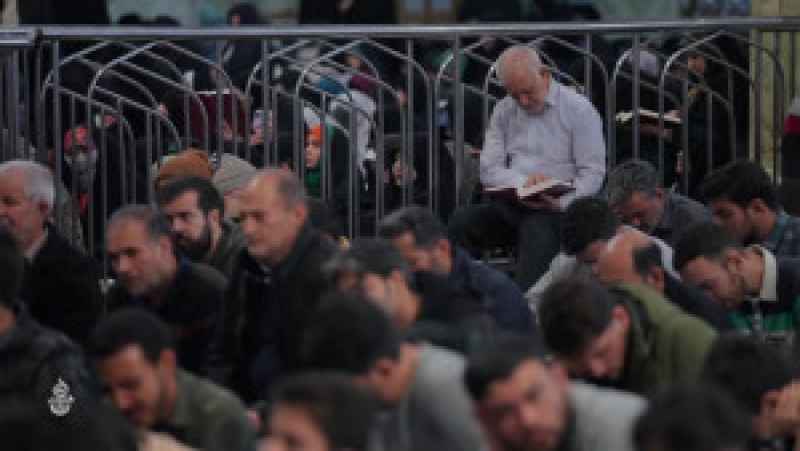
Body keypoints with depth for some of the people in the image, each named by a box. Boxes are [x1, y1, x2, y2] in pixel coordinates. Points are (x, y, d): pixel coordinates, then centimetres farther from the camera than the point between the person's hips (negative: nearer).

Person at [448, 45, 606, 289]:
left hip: (555, 207, -4)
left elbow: (592, 173, -3)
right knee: (459, 223, -22)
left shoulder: (579, 110, 1)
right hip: (510, 204, 4)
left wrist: (560, 203, -21)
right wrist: (523, 183, -13)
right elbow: (489, 170, 8)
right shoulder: (503, 112, 15)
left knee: (539, 232, -37)